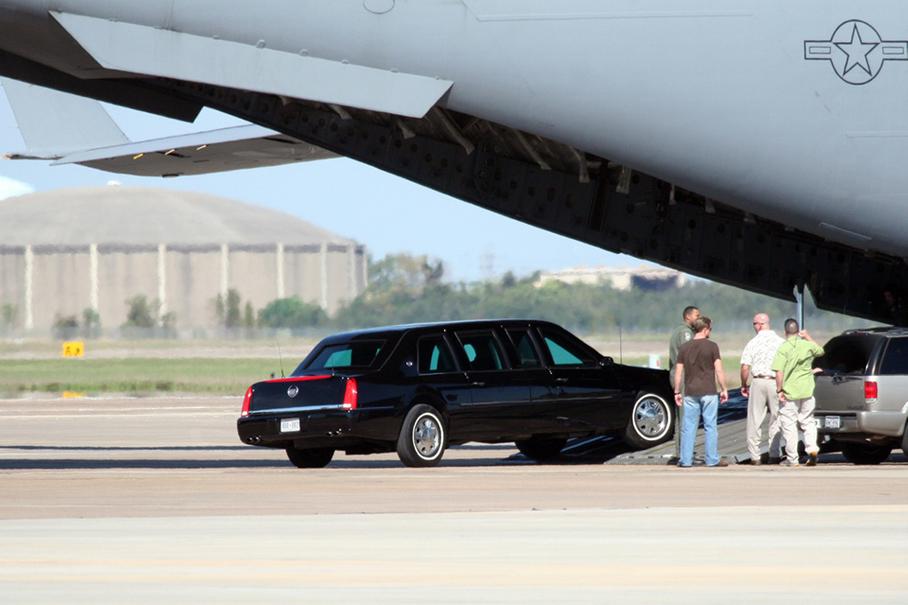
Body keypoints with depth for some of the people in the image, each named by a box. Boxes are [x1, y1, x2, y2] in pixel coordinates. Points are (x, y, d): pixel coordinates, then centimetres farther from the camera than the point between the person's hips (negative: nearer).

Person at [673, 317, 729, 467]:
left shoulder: (684, 348, 5)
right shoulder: (711, 346, -6)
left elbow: (678, 372, 5)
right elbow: (719, 370, -8)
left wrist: (677, 392, 12)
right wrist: (723, 389, -1)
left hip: (690, 393, 3)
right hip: (708, 392, -3)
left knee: (688, 427, 5)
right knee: (710, 426, 3)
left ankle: (685, 460, 4)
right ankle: (712, 459, 4)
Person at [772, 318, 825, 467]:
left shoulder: (783, 348, -12)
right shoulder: (808, 345, 1)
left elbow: (779, 372, -18)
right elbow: (821, 351, 24)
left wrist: (779, 390, -11)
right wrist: (808, 337, 28)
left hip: (789, 393, -4)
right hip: (807, 391, 4)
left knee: (789, 425, 4)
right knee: (808, 421, 18)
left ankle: (792, 459, 6)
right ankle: (812, 448, -2)